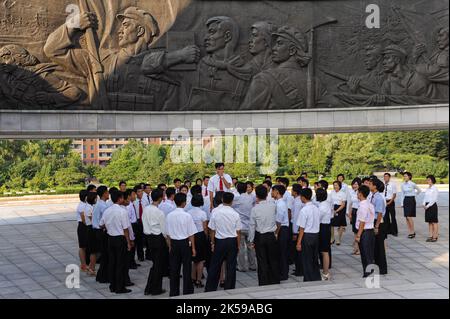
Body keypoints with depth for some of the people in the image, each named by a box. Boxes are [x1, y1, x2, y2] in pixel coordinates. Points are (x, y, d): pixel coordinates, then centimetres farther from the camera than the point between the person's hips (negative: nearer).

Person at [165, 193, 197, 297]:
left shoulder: (169, 216, -3)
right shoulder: (187, 216, -13)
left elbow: (168, 234, 4)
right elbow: (191, 234, -10)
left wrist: (170, 246, 15)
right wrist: (193, 248, -2)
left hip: (174, 243, 4)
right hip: (185, 243, -4)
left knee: (174, 269, 11)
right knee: (186, 268, 6)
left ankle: (173, 293, 17)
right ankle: (187, 291, 11)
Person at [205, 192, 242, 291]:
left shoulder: (215, 212, -9)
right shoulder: (235, 214, -8)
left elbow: (212, 230, -2)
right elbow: (238, 232, -2)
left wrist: (212, 243, 9)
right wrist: (238, 245, 8)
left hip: (219, 241, 0)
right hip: (232, 241, 0)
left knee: (215, 267, 10)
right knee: (231, 267, 7)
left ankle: (210, 289, 15)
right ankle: (229, 289, 13)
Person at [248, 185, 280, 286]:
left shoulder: (255, 209, -14)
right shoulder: (273, 206, -8)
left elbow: (252, 226, -9)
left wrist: (251, 240, 2)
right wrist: (260, 203, 19)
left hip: (259, 237, -2)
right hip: (271, 236, 2)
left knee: (262, 262, 5)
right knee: (273, 260, 13)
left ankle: (263, 283, 10)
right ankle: (275, 282, 20)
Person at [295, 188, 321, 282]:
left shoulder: (304, 210, -17)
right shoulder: (316, 209, 4)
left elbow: (302, 228, -16)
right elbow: (318, 224, 8)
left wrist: (299, 242, -11)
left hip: (307, 236, -7)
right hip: (316, 235, 7)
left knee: (307, 261, 4)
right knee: (315, 259, 17)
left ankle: (308, 280, 9)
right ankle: (317, 279, 25)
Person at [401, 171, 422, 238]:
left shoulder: (412, 184, -10)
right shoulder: (403, 184, 6)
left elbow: (419, 190, 5)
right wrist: (402, 203, 8)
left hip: (411, 200, -6)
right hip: (405, 200, 6)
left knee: (409, 217, -11)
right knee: (406, 217, 5)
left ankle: (413, 232, -1)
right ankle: (410, 232, 12)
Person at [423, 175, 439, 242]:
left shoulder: (435, 188, -10)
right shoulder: (427, 189, 13)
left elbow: (434, 199, -14)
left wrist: (428, 206, -16)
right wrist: (424, 204, -2)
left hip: (433, 205, -8)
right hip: (427, 206, 8)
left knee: (434, 222, -3)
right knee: (429, 222, 8)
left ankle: (435, 237, -1)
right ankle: (431, 236, 12)